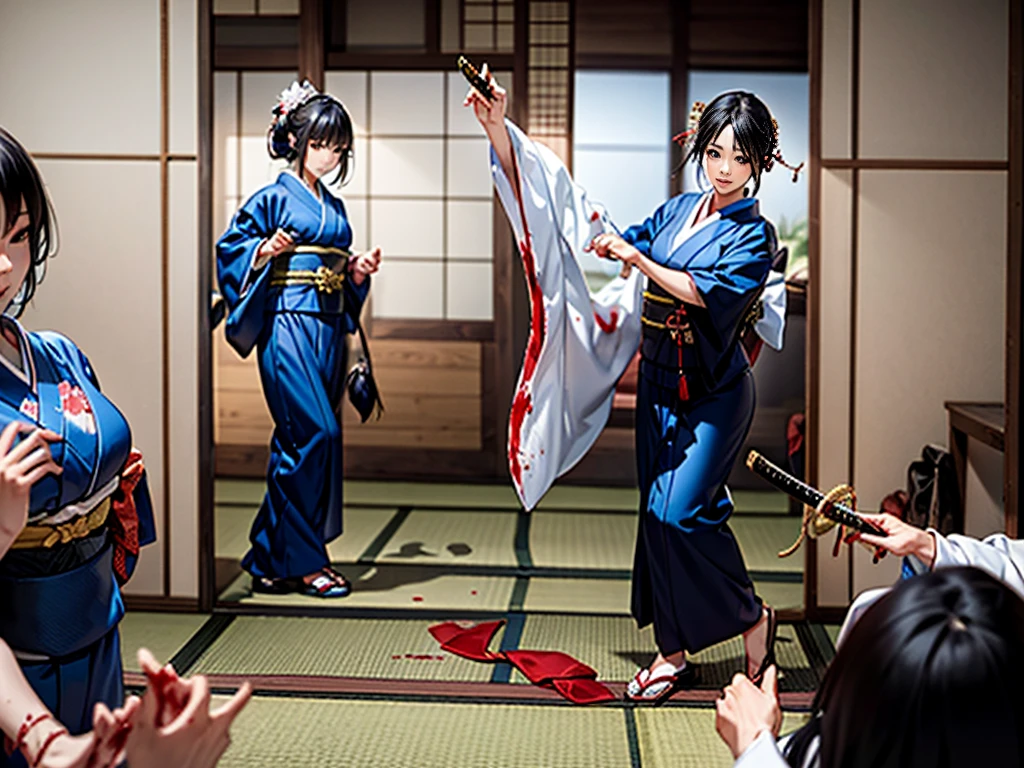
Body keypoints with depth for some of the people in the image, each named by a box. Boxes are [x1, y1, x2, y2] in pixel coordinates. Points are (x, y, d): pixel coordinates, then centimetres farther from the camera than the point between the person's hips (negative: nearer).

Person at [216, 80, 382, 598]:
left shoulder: (334, 206, 18)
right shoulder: (274, 198, -3)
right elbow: (230, 248, -2)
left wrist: (359, 271, 6)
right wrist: (264, 252, -19)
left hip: (327, 329, 7)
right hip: (288, 325, -7)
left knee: (297, 441, 7)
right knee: (317, 433, -14)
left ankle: (273, 562, 14)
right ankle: (303, 560, -4)